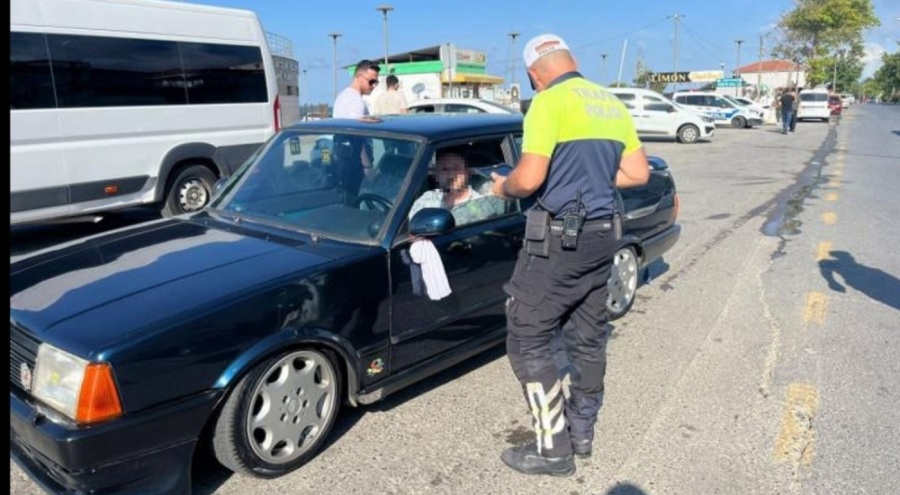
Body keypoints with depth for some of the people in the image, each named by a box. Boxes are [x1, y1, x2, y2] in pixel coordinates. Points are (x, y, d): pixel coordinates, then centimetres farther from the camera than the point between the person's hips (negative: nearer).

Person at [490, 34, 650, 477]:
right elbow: (638, 173, 12)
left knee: (527, 341, 1)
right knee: (588, 338, 16)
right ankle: (582, 432, 30)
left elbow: (529, 179, -22)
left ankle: (553, 448, 7)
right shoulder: (612, 104, 12)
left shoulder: (549, 102, -12)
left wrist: (502, 187, -1)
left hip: (559, 239, -8)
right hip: (602, 234, 8)